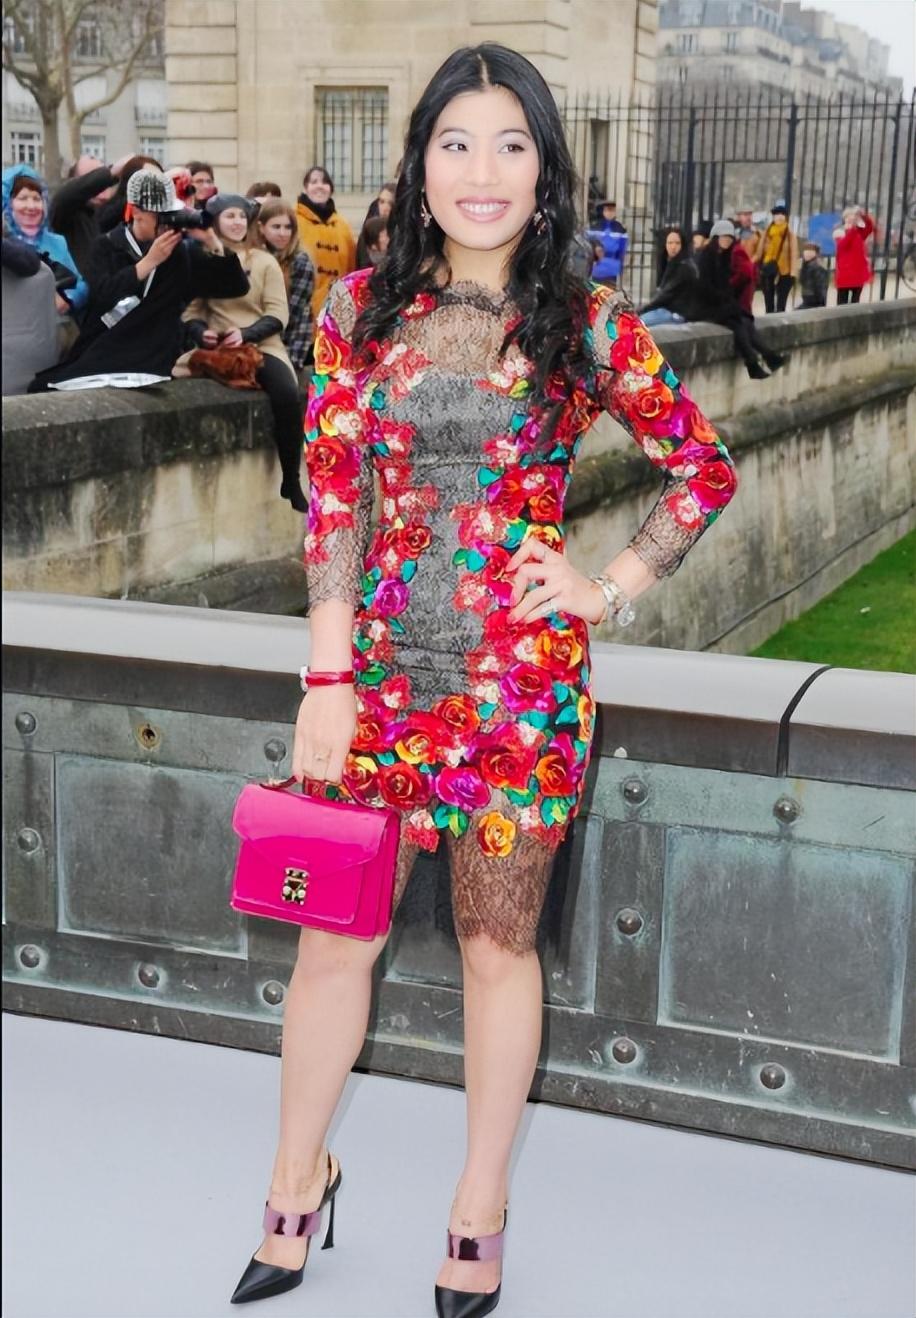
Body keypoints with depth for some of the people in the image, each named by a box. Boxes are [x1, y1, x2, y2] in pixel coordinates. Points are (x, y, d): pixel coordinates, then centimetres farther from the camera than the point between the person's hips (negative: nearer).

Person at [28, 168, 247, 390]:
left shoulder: (183, 250, 5)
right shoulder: (106, 247, 4)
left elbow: (238, 287, 0)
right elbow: (101, 297, -14)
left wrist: (211, 241, -12)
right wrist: (150, 261, -19)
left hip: (154, 363, -1)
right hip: (100, 358, 1)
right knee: (44, 389, -14)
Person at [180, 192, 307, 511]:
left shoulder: (265, 261, 10)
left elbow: (278, 314, 2)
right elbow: (191, 310, 9)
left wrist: (246, 333, -15)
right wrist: (201, 332, -15)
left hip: (263, 344, 1)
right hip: (219, 348, 0)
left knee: (287, 395, -30)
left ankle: (291, 482, -16)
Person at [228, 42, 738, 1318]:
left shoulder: (587, 324, -1)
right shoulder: (362, 306, 2)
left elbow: (705, 469, 8)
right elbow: (332, 496, -1)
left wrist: (609, 590, -1)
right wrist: (331, 681, -6)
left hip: (525, 675, -1)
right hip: (384, 667, 2)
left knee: (500, 941, 10)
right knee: (335, 934, 9)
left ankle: (482, 1210, 29)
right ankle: (300, 1175, 33)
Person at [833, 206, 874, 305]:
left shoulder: (860, 232, 8)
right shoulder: (839, 233, -2)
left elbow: (870, 227, -12)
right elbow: (843, 244, -23)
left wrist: (864, 216, -31)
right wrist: (852, 228, -35)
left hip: (858, 273, 4)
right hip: (844, 274, -4)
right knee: (842, 304, -1)